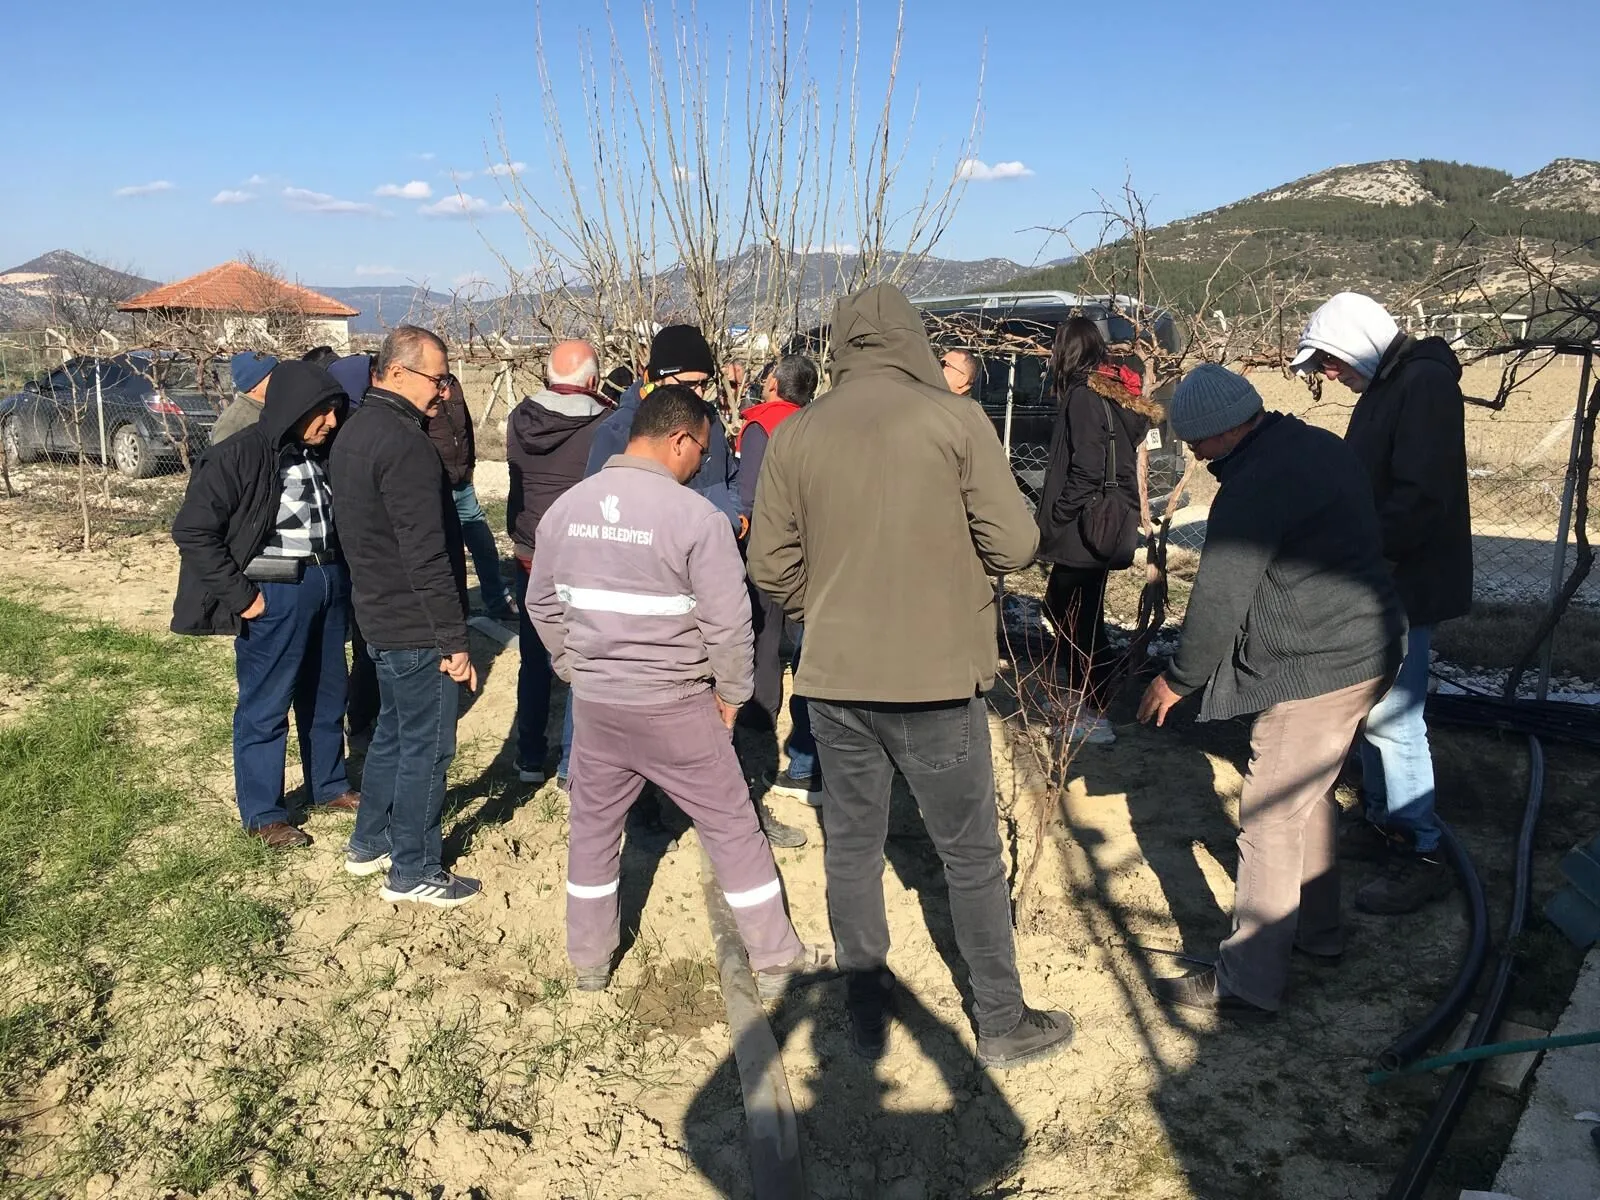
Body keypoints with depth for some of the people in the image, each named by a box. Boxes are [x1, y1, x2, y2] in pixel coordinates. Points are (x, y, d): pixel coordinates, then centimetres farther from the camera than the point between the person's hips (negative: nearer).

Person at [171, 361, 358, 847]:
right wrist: (239, 595, -16)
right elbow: (192, 530, -16)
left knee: (327, 696, 18)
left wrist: (340, 573, 4)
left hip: (329, 584, 7)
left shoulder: (321, 454, 6)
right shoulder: (240, 455, -15)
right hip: (274, 594, -7)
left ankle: (329, 786, 35)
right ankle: (263, 814, 18)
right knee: (265, 706, 5)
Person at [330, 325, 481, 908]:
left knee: (392, 731, 23)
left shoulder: (355, 430, 10)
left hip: (378, 613, 10)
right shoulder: (407, 446, -22)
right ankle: (414, 871, 14)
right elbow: (427, 556, -24)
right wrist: (454, 640, -19)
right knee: (426, 746, 2)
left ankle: (369, 843, 36)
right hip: (417, 625, -10)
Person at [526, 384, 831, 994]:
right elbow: (728, 622, -14)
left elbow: (542, 606, 11)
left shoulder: (565, 508, 1)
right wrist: (730, 693, 1)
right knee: (733, 830, 10)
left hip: (594, 704, 5)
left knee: (592, 828, 20)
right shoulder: (696, 515, -16)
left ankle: (588, 962, 34)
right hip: (676, 709, -4)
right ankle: (775, 960, 21)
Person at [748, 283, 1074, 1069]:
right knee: (971, 854, 12)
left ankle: (866, 1017, 28)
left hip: (834, 677, 3)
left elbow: (771, 564, 0)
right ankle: (1002, 1025, 26)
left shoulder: (794, 434, -2)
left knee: (851, 849, 16)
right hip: (939, 675, -2)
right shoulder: (955, 418, -9)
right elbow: (1015, 543, -10)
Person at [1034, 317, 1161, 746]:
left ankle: (1094, 718, 5)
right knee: (1061, 606, 19)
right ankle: (1080, 696, 29)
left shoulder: (1083, 395, -15)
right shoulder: (1113, 393, 12)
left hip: (1083, 529, -10)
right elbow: (1119, 457, 14)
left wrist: (1056, 518, -12)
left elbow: (1085, 470, -21)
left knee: (1078, 617, -2)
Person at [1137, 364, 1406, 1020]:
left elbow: (1219, 603, -19)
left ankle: (1248, 983, 5)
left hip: (1313, 672, -11)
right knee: (1311, 795, 23)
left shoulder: (1252, 488, -21)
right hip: (1367, 651, 11)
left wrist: (1177, 680, -4)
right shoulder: (1323, 445, 10)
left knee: (1270, 821, -3)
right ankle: (1317, 929, 38)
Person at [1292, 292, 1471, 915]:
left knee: (1392, 718, -7)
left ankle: (1423, 856, 5)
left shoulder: (1424, 383, -18)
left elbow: (1420, 498, -25)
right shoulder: (1385, 386, 14)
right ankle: (1384, 823, 31)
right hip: (1376, 582, 10)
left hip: (1406, 584, -10)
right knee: (1369, 707, 17)